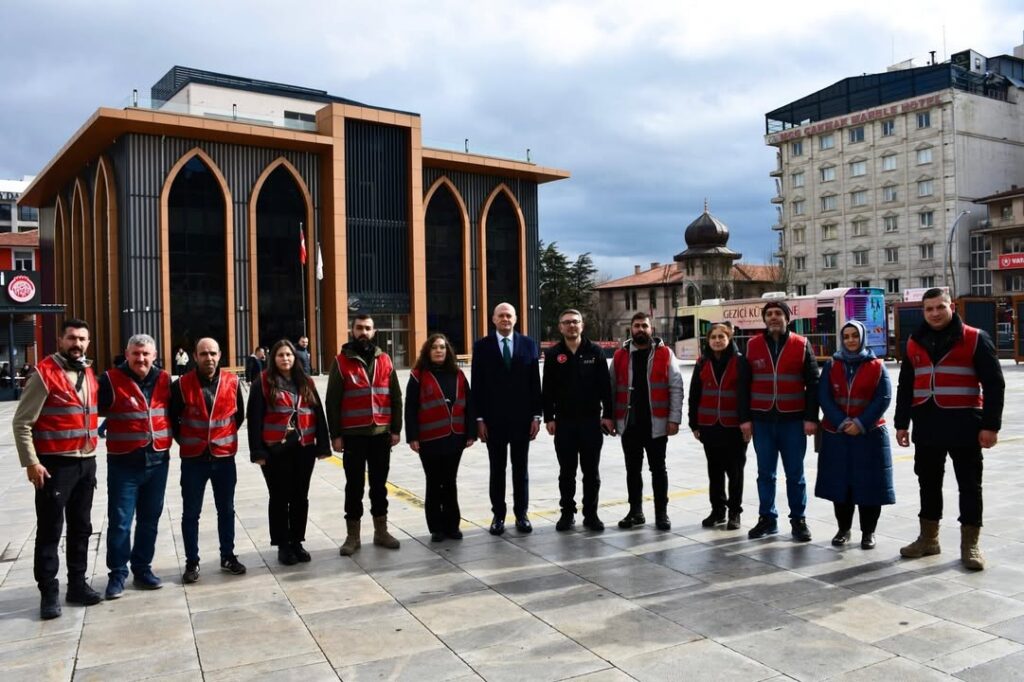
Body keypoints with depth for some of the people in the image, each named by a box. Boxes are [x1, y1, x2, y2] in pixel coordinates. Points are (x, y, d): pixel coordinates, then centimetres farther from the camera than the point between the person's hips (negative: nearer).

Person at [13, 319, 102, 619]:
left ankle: (77, 584, 24)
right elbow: (22, 423, -11)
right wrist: (31, 462, -17)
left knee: (81, 528, 14)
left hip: (86, 463, 7)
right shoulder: (44, 373, -10)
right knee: (50, 531, 2)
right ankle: (49, 592, 11)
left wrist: (91, 455, 15)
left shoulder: (88, 373, 10)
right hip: (55, 464, -6)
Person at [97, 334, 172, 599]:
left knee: (150, 519, 12)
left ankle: (142, 568, 25)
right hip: (123, 463, -4)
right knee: (120, 521, 0)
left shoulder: (164, 380, 5)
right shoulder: (111, 380, -8)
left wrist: (168, 438, 14)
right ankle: (117, 573, 13)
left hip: (157, 461, 4)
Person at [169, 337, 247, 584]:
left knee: (226, 510, 11)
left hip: (224, 456, 2)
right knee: (191, 513, 6)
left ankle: (228, 556, 24)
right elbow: (172, 418, 3)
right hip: (193, 459, -2)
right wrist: (183, 440, 6)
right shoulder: (181, 385, -8)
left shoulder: (232, 382, -2)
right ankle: (192, 562, 17)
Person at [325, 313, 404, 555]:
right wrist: (335, 435, -8)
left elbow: (395, 397, 9)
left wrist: (396, 429, 4)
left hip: (381, 433, 3)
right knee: (354, 486, 5)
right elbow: (332, 401, -4)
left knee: (379, 485, 12)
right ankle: (352, 535, 14)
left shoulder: (385, 360, 7)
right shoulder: (341, 361, -3)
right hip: (353, 435, -3)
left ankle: (381, 531, 22)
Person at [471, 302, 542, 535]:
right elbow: (477, 385, -1)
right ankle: (498, 515, 16)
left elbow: (535, 382, 3)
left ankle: (521, 514, 18)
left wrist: (536, 415, -2)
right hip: (493, 419, -1)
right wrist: (479, 419, -6)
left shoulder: (528, 344, 4)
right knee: (497, 469, 7)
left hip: (521, 418, 1)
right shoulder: (482, 346, 1)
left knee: (521, 468, 9)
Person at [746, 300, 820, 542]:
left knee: (795, 474, 6)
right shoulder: (753, 346, 5)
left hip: (793, 419, -1)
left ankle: (798, 520, 17)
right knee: (765, 473, 9)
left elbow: (813, 384, 1)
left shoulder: (801, 345, 1)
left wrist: (811, 417, -5)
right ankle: (767, 518, 19)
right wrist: (745, 418, 2)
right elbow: (744, 384, 7)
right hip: (762, 420, 2)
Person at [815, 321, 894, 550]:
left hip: (870, 434, -1)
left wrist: (861, 423, -14)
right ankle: (843, 529, 18)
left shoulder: (877, 366, 1)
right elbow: (824, 397, -2)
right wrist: (841, 423, -13)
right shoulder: (831, 365, 5)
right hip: (836, 433, 2)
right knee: (839, 482, 5)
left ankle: (868, 532, 13)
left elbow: (883, 398, -6)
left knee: (869, 483, 0)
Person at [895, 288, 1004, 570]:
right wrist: (902, 423, 10)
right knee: (928, 483, 12)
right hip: (926, 425, 4)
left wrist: (990, 425, -11)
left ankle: (970, 544, 12)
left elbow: (994, 384, -5)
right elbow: (905, 387, 14)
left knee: (969, 485, 3)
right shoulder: (914, 343, 10)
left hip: (963, 425, -4)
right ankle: (928, 538, 24)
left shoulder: (975, 339, -3)